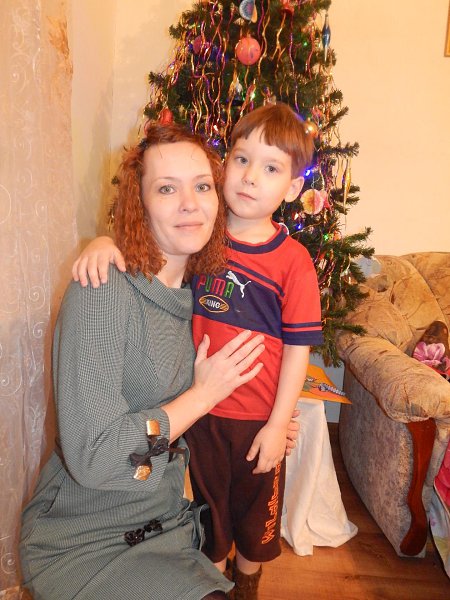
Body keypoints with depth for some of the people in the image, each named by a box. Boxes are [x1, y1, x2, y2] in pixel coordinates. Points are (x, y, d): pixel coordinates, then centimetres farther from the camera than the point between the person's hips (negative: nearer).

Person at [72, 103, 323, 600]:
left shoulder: (293, 261, -15)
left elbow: (297, 349, -12)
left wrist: (278, 425, -11)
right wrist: (104, 242, -19)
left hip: (258, 419, -1)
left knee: (256, 507, 23)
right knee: (206, 505, 24)